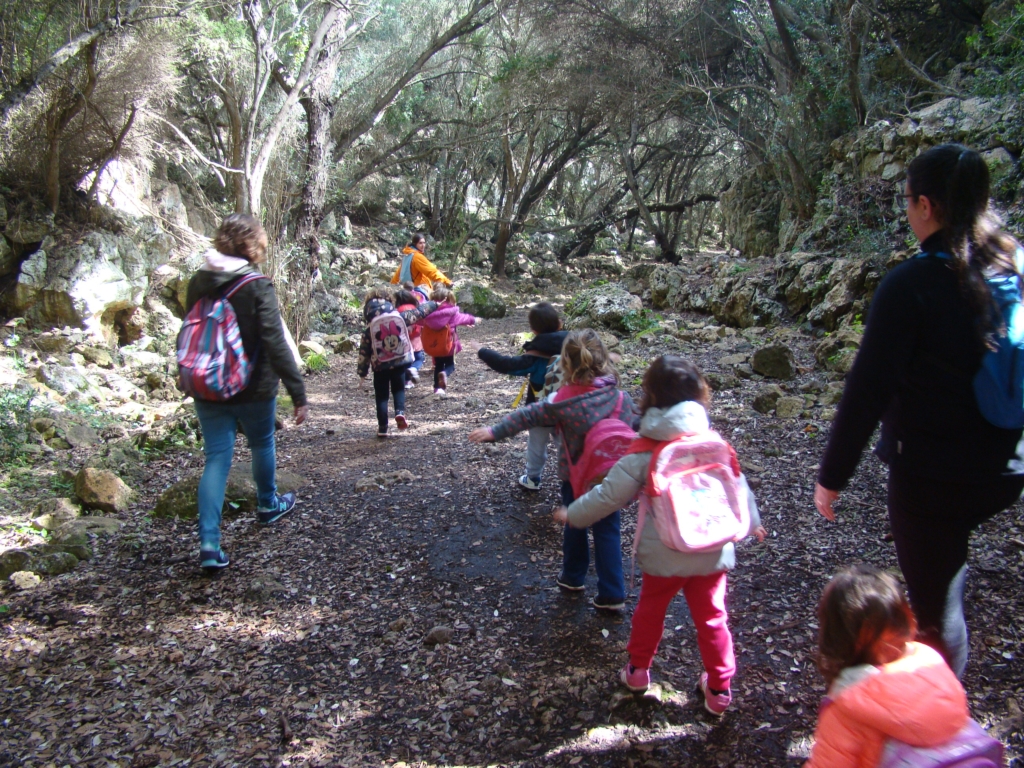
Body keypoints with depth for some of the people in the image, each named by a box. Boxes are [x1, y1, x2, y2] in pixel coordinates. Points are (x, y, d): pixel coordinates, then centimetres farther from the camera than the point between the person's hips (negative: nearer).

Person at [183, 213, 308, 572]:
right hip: (252, 388, -4)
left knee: (216, 458, 4)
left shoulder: (197, 283, 1)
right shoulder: (257, 286, -17)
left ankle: (209, 543, -5)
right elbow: (276, 344, -22)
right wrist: (298, 393, -20)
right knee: (262, 445, 21)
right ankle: (268, 504, 44)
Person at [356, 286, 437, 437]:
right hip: (401, 361, 1)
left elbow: (364, 354, -4)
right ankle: (400, 412, -8)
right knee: (399, 389, 19)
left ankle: (382, 428, 7)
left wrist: (362, 374, 4)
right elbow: (419, 312, 8)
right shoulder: (400, 317, -5)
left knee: (381, 396, 9)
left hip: (380, 366, -1)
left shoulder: (369, 330, -7)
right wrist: (434, 304, 24)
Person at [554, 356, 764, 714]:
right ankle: (719, 689, 29)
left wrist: (572, 514, 4)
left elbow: (609, 495, -12)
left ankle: (638, 670, 39)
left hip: (664, 556, -2)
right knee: (712, 618, 18)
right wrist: (751, 522, 23)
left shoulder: (643, 453, -14)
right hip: (712, 551, 2)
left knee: (650, 610, 21)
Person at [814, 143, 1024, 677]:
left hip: (931, 475, -7)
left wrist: (832, 476, -10)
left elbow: (867, 391, -19)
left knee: (935, 605, 8)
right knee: (945, 578, 28)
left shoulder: (912, 285, -19)